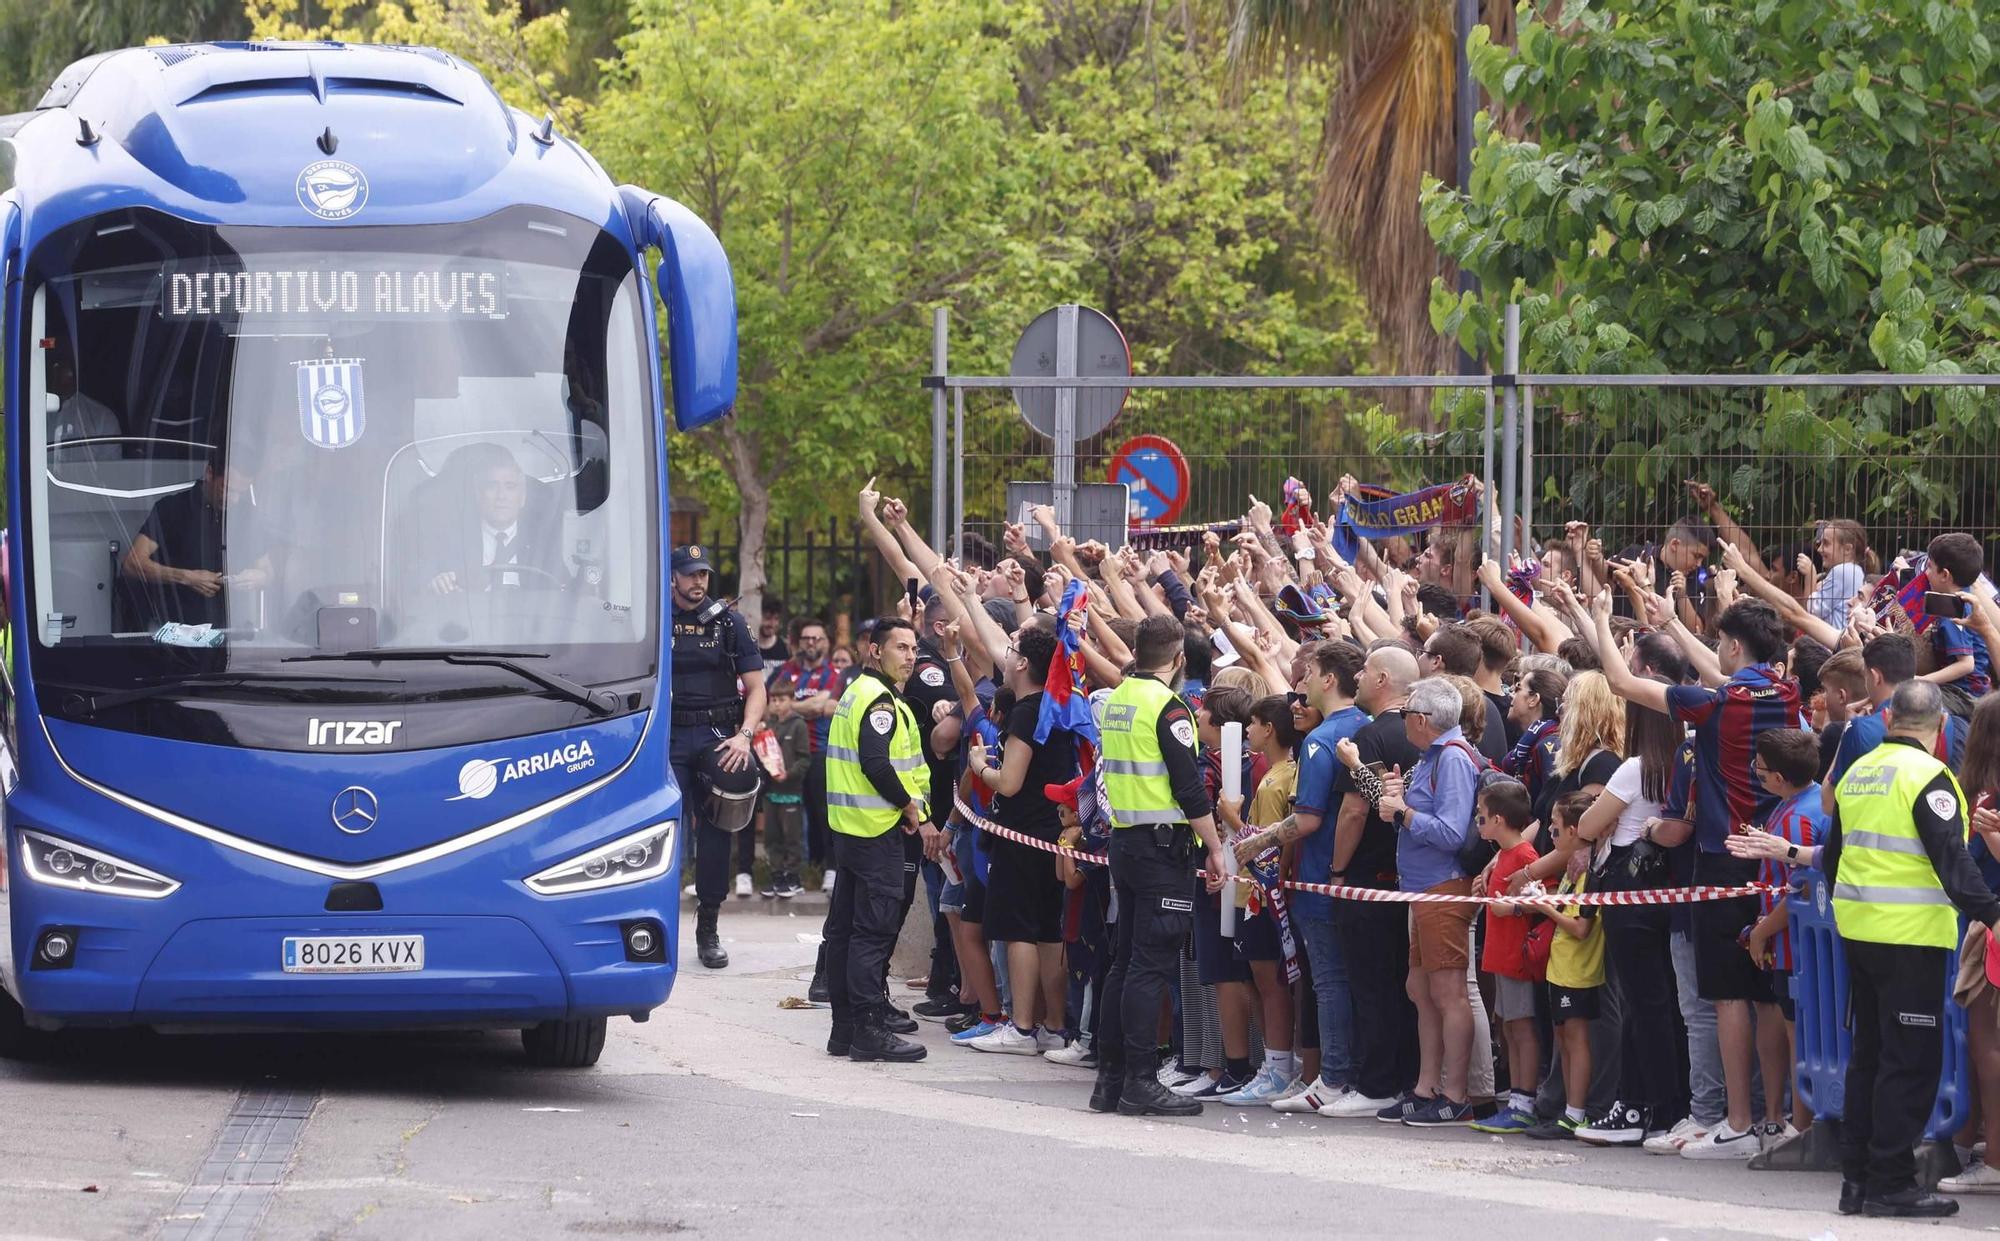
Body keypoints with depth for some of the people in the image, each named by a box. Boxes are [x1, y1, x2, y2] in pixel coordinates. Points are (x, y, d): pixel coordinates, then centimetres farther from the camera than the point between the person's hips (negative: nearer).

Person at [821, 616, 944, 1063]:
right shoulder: (879, 700, -14)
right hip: (877, 829, -10)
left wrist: (917, 817, 15)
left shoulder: (859, 692, 19)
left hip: (849, 825, 10)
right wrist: (910, 808, -12)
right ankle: (869, 1030, -11)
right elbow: (876, 765, -23)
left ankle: (845, 1027, 17)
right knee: (873, 930, -9)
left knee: (845, 927, 11)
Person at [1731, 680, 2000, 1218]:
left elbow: (1838, 856, 17)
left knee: (1869, 1053, 14)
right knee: (1910, 1060, -3)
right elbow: (1952, 862, -22)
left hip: (1858, 928, 8)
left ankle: (1857, 1176, 17)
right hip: (1911, 936, -8)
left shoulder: (1858, 773, 9)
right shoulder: (1927, 776, -14)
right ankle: (1890, 1182, -3)